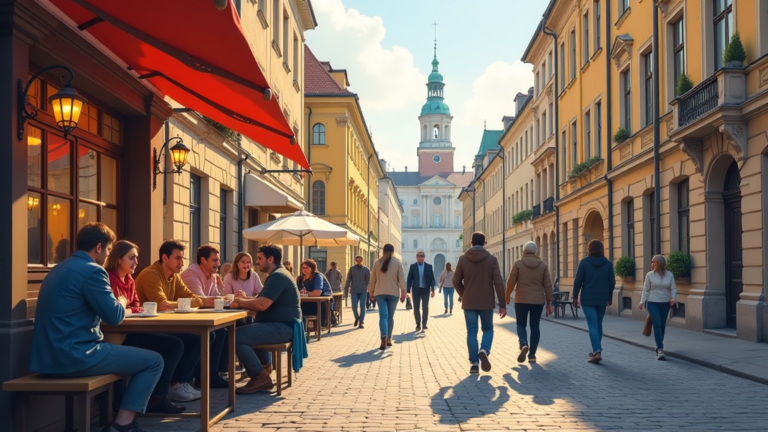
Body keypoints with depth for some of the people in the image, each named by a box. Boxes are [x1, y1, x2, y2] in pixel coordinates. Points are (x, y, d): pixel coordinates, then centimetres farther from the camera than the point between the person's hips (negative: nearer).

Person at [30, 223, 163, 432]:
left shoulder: (60, 269, 17)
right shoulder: (92, 270, -13)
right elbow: (114, 317, -13)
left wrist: (115, 304, 20)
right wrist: (121, 303, 8)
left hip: (49, 357, 10)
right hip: (74, 356, -10)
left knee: (118, 349, 31)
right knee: (154, 361, -1)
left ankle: (112, 413, 28)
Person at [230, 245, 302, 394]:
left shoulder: (277, 276, -17)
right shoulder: (278, 274, 19)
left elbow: (262, 304, -25)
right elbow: (262, 301, 20)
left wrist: (241, 303, -9)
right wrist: (244, 300, 4)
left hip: (282, 327, -12)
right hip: (280, 325, 12)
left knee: (237, 336, -22)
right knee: (246, 330, 33)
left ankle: (260, 377, -17)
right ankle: (263, 366, 28)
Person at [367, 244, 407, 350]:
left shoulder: (377, 262, 4)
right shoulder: (397, 262, 0)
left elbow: (373, 279, 8)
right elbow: (401, 278, -3)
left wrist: (371, 292, 17)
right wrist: (403, 292, 1)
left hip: (380, 293, 0)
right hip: (393, 293, 0)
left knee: (383, 316, -6)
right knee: (390, 316, 12)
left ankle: (384, 340, -23)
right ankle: (388, 339, 17)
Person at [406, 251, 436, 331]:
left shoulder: (429, 267, 3)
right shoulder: (412, 266, 1)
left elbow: (432, 279, 3)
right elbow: (409, 279, 1)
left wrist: (432, 290, -3)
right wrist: (408, 290, -4)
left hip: (426, 290, 0)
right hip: (416, 290, 0)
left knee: (425, 307, -5)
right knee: (416, 308, 1)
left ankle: (424, 324, 6)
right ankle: (418, 325, 11)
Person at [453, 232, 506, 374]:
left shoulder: (463, 259, -2)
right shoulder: (492, 259, -4)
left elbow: (456, 281, -2)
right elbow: (498, 283, -8)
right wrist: (502, 304, -4)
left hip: (469, 302, 0)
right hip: (487, 302, 0)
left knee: (472, 332, 7)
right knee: (488, 329, 16)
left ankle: (474, 363, 1)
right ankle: (484, 350, -11)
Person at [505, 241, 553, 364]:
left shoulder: (518, 264, -4)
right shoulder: (543, 265, 2)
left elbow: (511, 281, -4)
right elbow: (547, 285, 0)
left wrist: (507, 296, 10)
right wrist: (549, 302, 6)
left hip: (521, 300, -2)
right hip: (538, 301, 2)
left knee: (521, 324, 10)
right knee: (535, 327, 9)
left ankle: (523, 344, -17)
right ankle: (532, 355, 8)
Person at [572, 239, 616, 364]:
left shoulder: (584, 262, -6)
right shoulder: (608, 264, 2)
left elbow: (578, 281, -8)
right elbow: (612, 282, 5)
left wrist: (575, 297, 1)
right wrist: (609, 297, 18)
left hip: (587, 299, -3)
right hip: (602, 299, 3)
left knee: (593, 325, -6)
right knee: (598, 324, 16)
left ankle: (597, 352, -18)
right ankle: (597, 350, 23)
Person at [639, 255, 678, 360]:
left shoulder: (669, 275, 0)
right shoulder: (650, 275, -2)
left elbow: (673, 288, 2)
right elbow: (646, 290, 1)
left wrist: (673, 298, -16)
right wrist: (642, 302, -8)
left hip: (665, 304, 2)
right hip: (653, 303, -2)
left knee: (662, 325, 10)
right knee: (657, 324, -13)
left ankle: (659, 347, 27)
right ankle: (660, 350, -17)